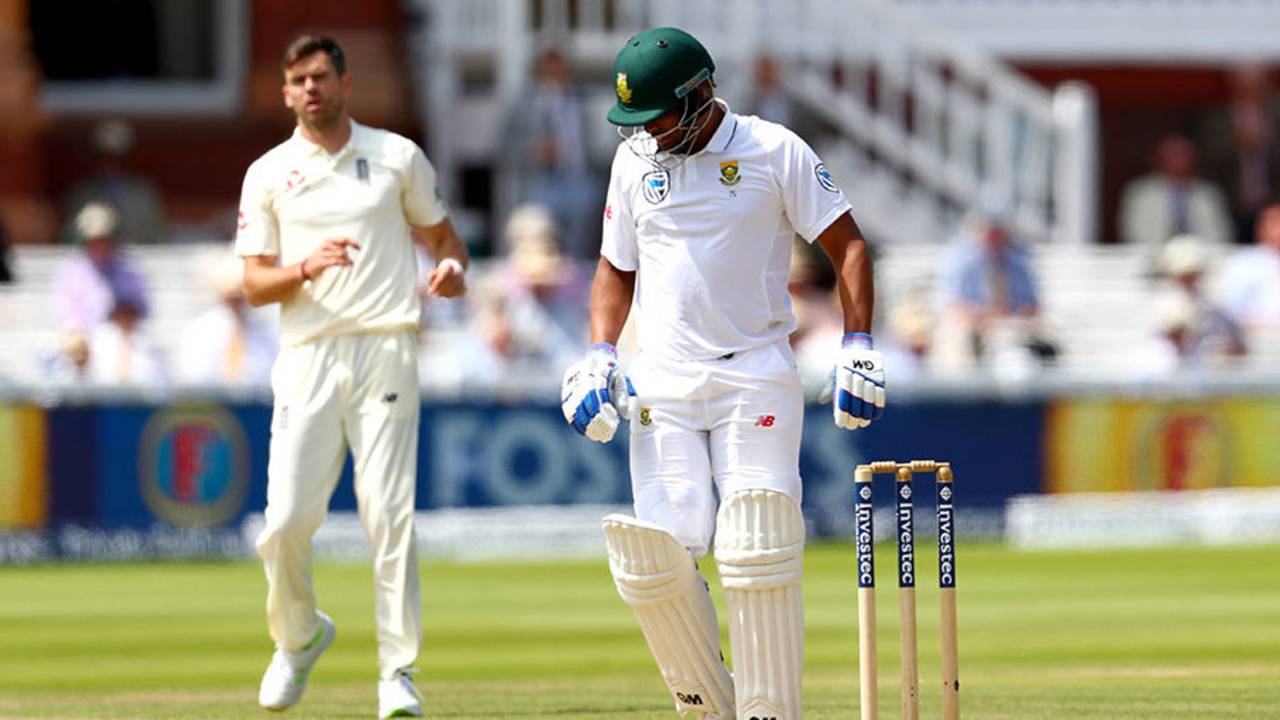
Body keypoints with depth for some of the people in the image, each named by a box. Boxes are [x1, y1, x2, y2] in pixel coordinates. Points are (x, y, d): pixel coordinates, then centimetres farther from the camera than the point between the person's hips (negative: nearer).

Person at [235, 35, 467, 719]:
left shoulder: (397, 156, 10)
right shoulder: (267, 175, 10)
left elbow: (441, 233, 18)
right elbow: (255, 284, 6)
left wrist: (452, 267, -6)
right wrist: (306, 268, -15)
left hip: (386, 349, -1)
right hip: (308, 356, 1)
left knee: (390, 514, -9)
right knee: (286, 521, -5)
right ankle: (298, 636, 22)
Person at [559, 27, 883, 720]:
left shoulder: (775, 152, -2)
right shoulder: (634, 161, 10)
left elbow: (848, 246, 1)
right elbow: (616, 268, 19)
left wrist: (857, 346, -8)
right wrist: (598, 357, 5)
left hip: (756, 377, -3)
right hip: (662, 385, 3)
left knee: (757, 557, -11)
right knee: (657, 554, -10)